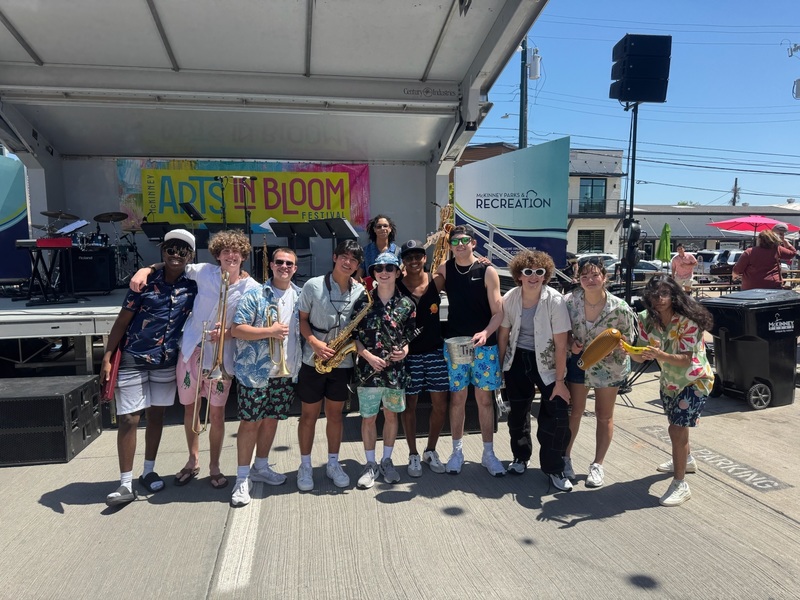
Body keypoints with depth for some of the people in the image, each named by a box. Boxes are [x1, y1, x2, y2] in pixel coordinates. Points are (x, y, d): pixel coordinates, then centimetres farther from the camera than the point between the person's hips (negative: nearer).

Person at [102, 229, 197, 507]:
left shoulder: (192, 286, -2)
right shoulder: (146, 281, -8)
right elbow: (122, 320, -6)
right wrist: (107, 357, -10)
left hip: (166, 361, 3)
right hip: (133, 358, -3)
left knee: (156, 414, 13)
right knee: (129, 419, -2)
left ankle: (149, 471, 29)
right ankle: (126, 484, 7)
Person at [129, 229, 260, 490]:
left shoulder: (252, 288, -7)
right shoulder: (204, 272, -2)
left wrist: (228, 333, -21)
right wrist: (145, 270, -8)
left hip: (221, 356, -2)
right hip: (192, 350, 2)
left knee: (217, 412, 5)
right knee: (189, 407, 14)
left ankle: (214, 466, 24)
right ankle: (193, 460, 33)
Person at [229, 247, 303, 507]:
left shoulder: (301, 296, 8)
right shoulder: (255, 295, -7)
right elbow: (236, 329, -12)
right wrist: (269, 331, -19)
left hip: (286, 372, 5)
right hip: (255, 372, -4)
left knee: (271, 420, 15)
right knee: (250, 422, 1)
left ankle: (261, 467, 33)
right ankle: (243, 478, 13)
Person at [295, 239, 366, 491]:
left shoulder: (361, 291, 1)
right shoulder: (313, 285, -7)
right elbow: (302, 319, -2)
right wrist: (315, 343, -17)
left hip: (343, 362, 2)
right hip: (313, 361, -2)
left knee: (335, 414, 14)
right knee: (309, 415, 9)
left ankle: (333, 464, 28)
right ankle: (305, 466, 24)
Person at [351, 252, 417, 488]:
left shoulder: (407, 304, 2)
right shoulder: (363, 302, -1)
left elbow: (412, 334, 8)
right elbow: (354, 336, -1)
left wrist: (405, 349, -12)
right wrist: (369, 356, -14)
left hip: (396, 370, 1)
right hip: (368, 370, -1)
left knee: (391, 415, 13)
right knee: (368, 417, 6)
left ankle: (387, 461, 30)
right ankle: (370, 464, 22)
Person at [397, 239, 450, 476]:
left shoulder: (435, 281, -1)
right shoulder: (396, 286, -7)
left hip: (435, 350, 2)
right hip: (409, 353, -2)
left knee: (440, 405, 7)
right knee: (409, 404, 8)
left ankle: (431, 451, 29)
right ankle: (413, 455, 25)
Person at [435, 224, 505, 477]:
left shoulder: (487, 271, -5)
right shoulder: (444, 269, 3)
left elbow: (498, 313, -8)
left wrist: (485, 333, -24)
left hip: (484, 345, -1)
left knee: (485, 399, 7)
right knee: (457, 398, 8)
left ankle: (488, 453, 20)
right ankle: (457, 451, 23)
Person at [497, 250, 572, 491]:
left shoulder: (555, 301, -19)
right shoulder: (509, 299, -9)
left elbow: (561, 344, -17)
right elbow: (503, 334, 3)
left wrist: (559, 380, -17)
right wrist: (499, 368, 6)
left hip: (546, 361, -3)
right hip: (517, 359, 3)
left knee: (557, 415, -9)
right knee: (517, 412, 14)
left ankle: (554, 468, 12)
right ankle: (520, 457, 37)